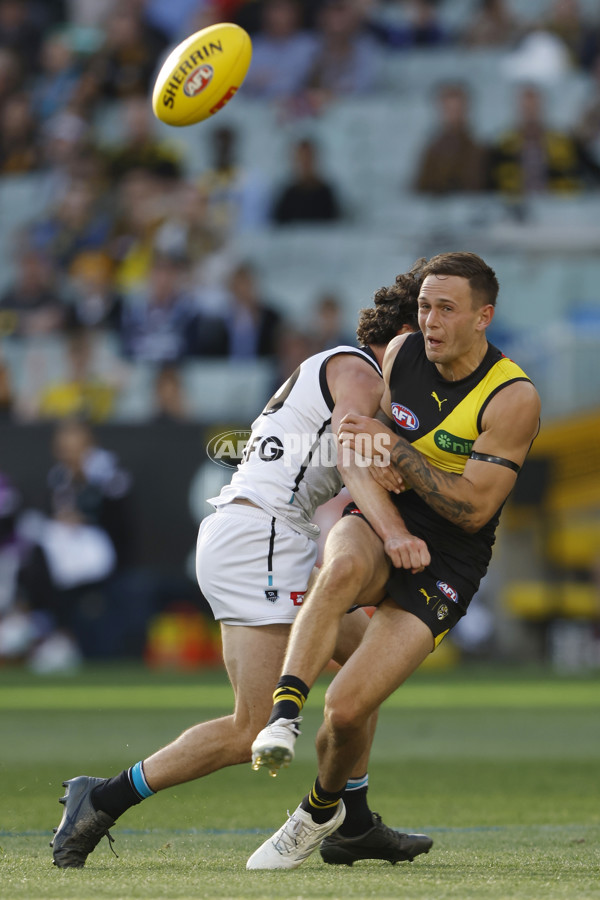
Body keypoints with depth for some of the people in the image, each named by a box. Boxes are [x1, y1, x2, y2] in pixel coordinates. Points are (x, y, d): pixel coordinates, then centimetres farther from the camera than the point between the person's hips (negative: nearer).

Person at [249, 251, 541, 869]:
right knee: (344, 567, -39)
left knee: (347, 709, -15)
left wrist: (396, 453, -23)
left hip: (444, 563, -3)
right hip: (377, 524, 3)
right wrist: (375, 472, -11)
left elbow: (474, 507, -17)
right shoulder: (402, 352, 0)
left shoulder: (513, 399, -15)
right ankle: (282, 717, -42)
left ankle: (321, 809, 16)